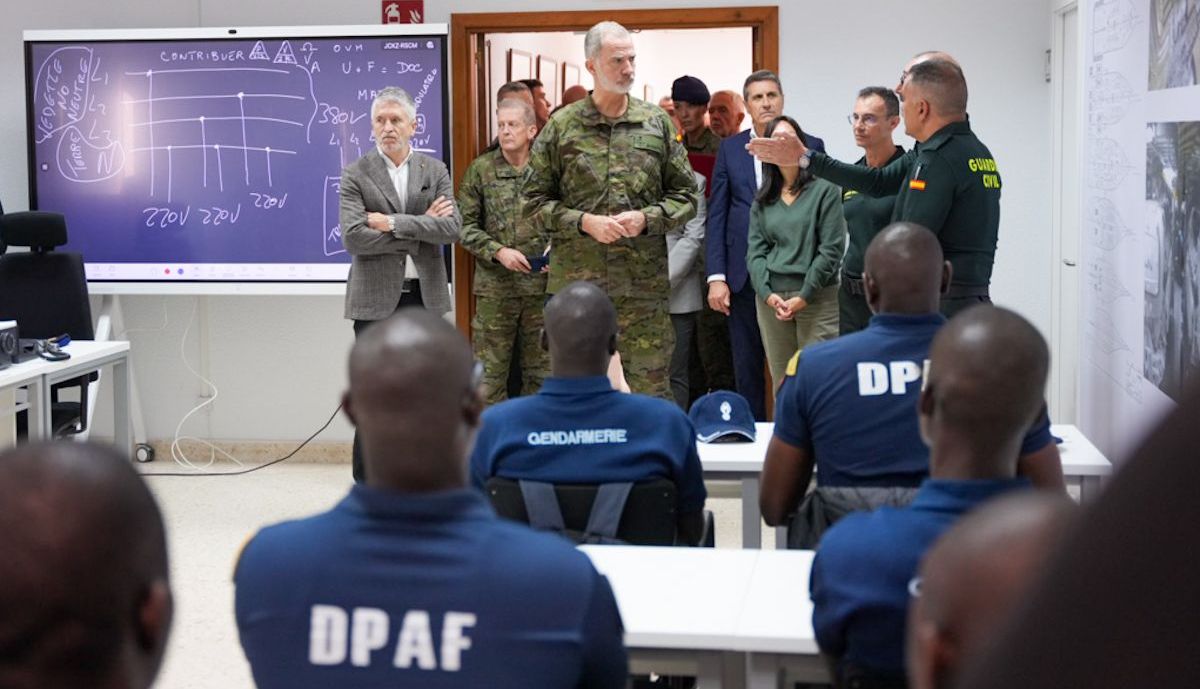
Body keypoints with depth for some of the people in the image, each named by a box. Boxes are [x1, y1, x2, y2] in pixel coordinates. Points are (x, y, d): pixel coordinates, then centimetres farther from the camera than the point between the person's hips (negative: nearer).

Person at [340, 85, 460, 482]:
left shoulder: (435, 171, 7)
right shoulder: (355, 175, -1)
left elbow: (452, 228, -7)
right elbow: (353, 237, -14)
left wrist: (393, 223, -15)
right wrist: (421, 227, -12)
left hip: (425, 296, 3)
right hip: (376, 299, -2)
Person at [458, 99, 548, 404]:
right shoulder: (480, 170, 2)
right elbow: (465, 225, 0)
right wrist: (498, 252, -12)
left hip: (542, 284, 1)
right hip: (495, 286, -1)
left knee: (540, 368, 9)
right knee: (489, 370, 1)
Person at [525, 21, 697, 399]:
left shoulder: (657, 123, 6)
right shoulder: (561, 126, 3)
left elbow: (685, 195, 9)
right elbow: (536, 200, 4)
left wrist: (646, 218, -9)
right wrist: (585, 222, -11)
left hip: (644, 282, 1)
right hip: (575, 281, 0)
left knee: (650, 383, 3)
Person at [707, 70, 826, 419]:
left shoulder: (810, 146, 2)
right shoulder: (729, 149, 8)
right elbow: (716, 216, 6)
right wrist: (716, 277, -2)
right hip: (744, 277, 2)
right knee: (746, 369, 8)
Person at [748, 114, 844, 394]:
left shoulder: (824, 190, 0)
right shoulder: (762, 200, 13)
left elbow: (831, 250, -6)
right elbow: (755, 251, 9)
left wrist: (803, 296, -10)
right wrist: (769, 294, -7)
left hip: (816, 297, -4)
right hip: (771, 298, 4)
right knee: (781, 383, 4)